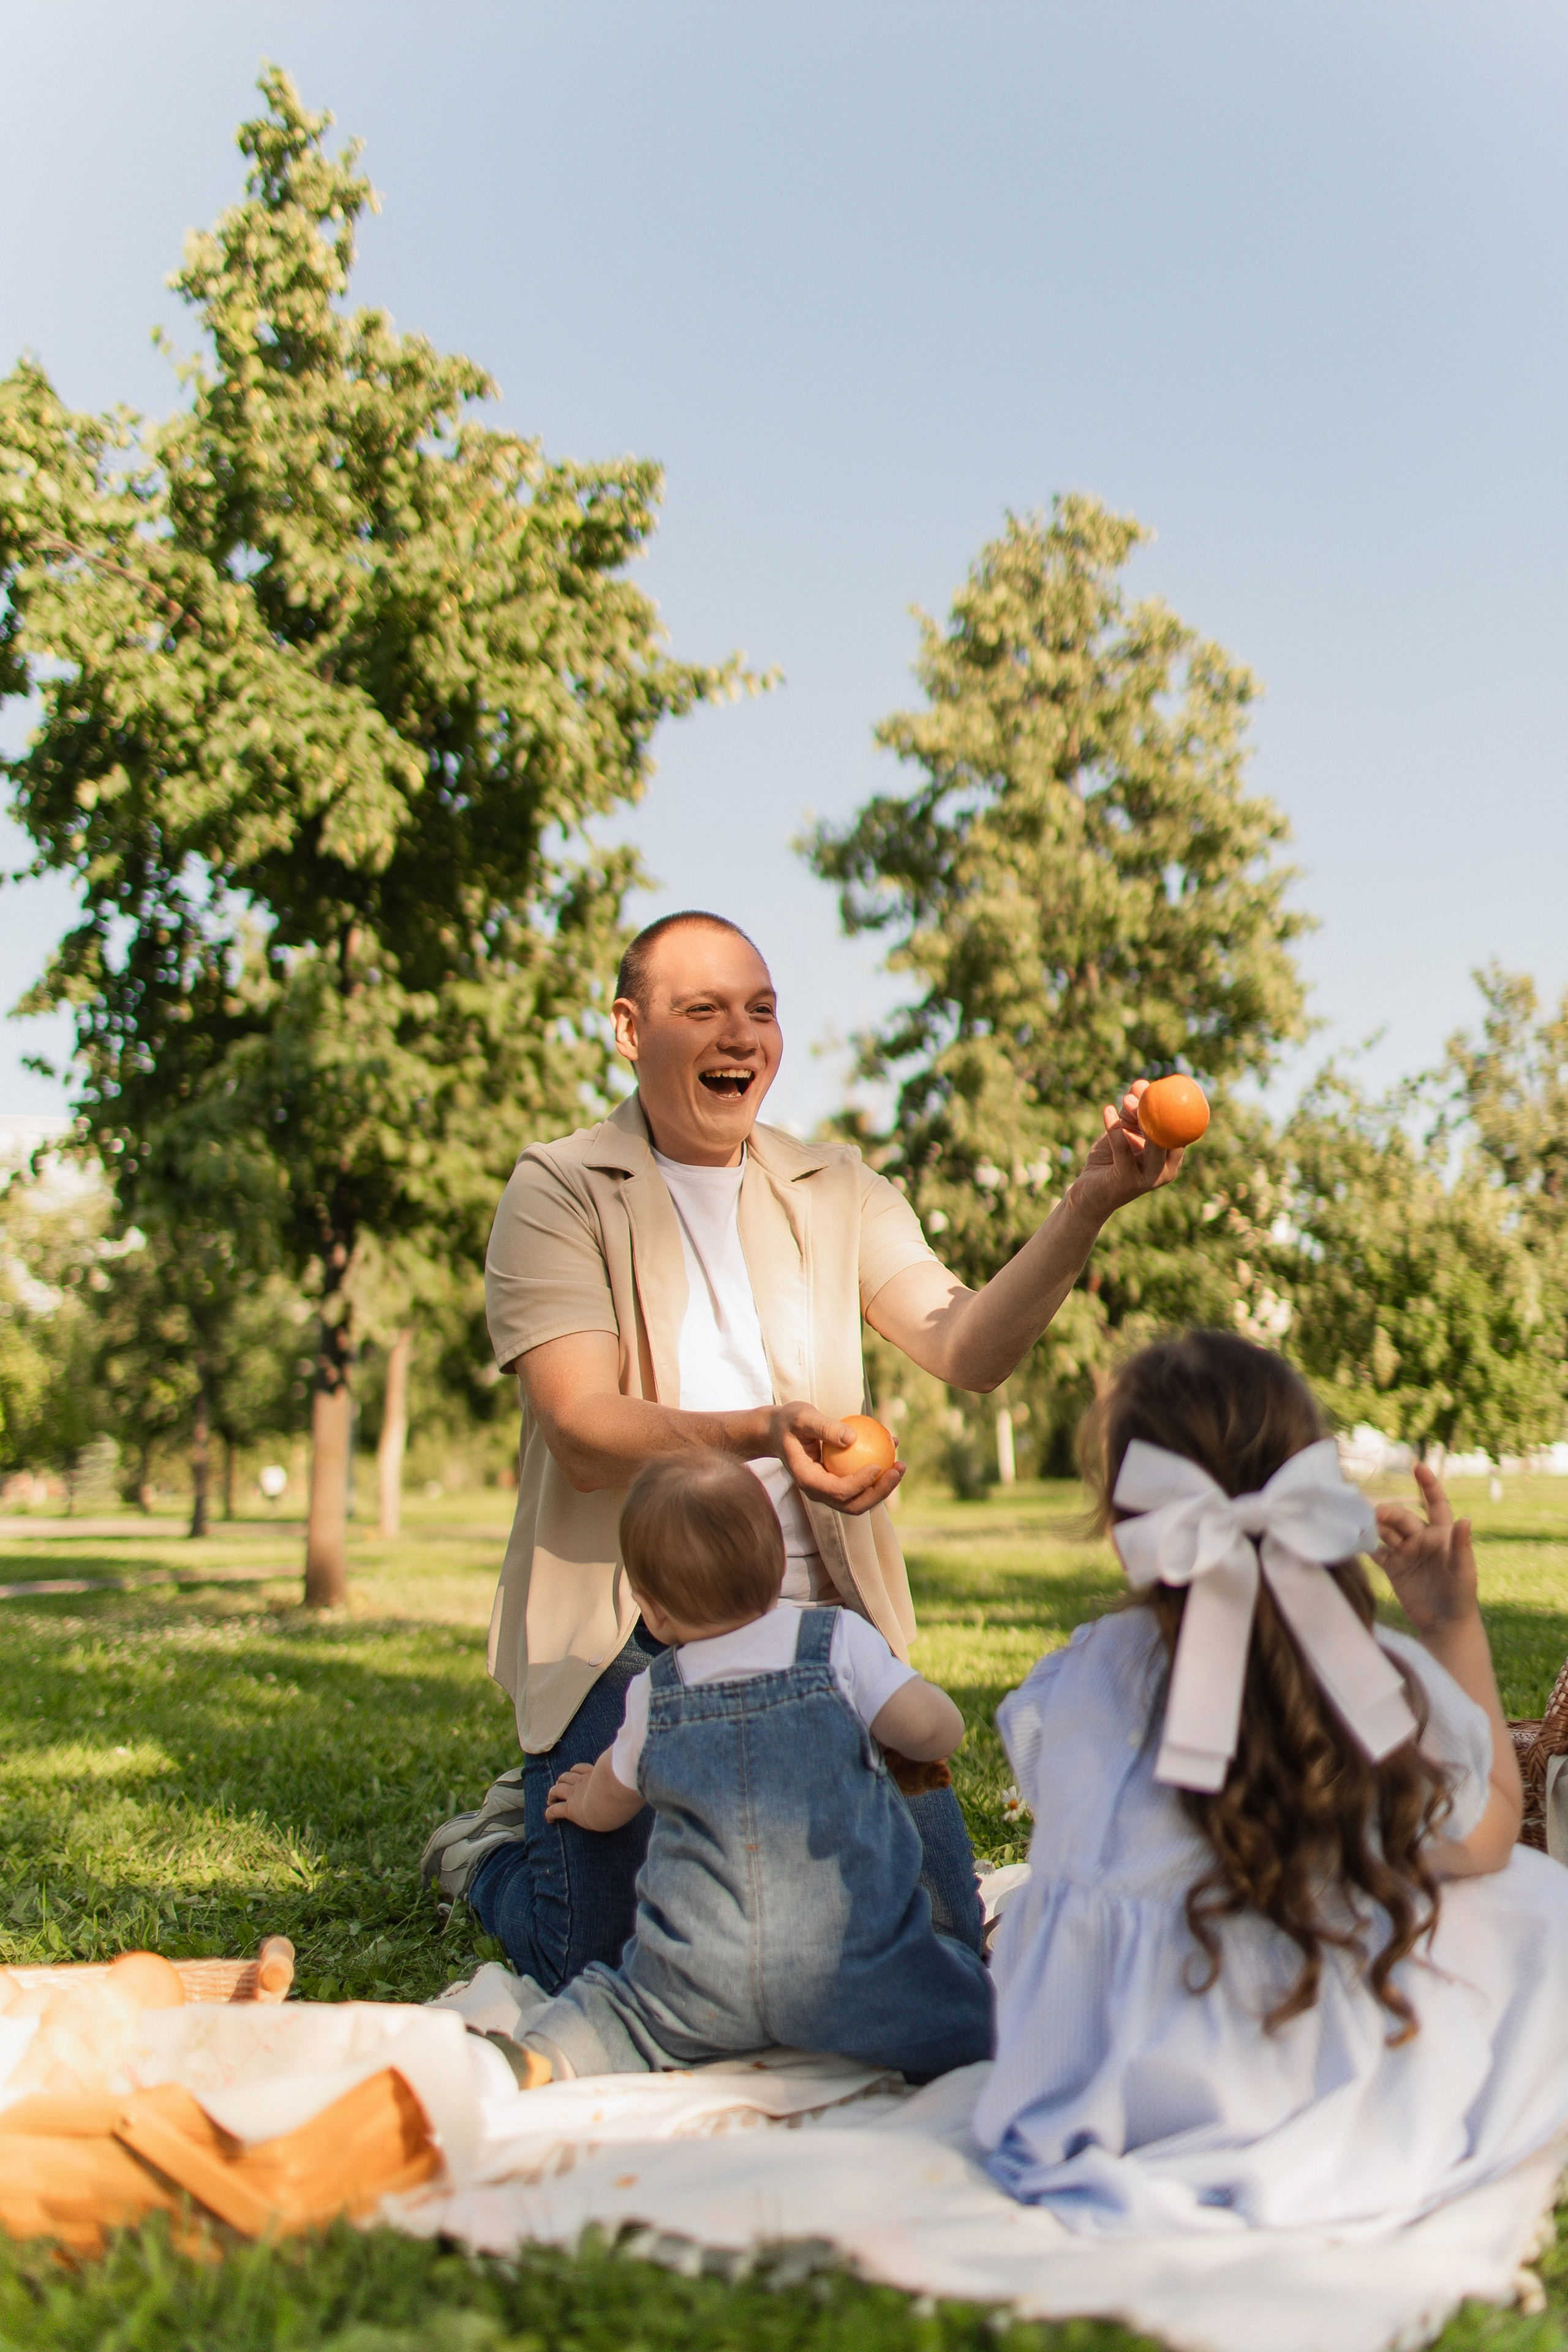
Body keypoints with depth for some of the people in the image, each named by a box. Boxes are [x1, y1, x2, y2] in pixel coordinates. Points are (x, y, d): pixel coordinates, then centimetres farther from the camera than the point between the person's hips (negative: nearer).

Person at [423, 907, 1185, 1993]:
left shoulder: (834, 1190, 9)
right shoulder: (558, 1192, -4)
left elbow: (967, 1349, -6)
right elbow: (583, 1431, -17)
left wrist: (1088, 1208, -22)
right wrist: (759, 1431, -35)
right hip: (629, 1635, -4)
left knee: (939, 1932, 1)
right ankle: (495, 1848, 26)